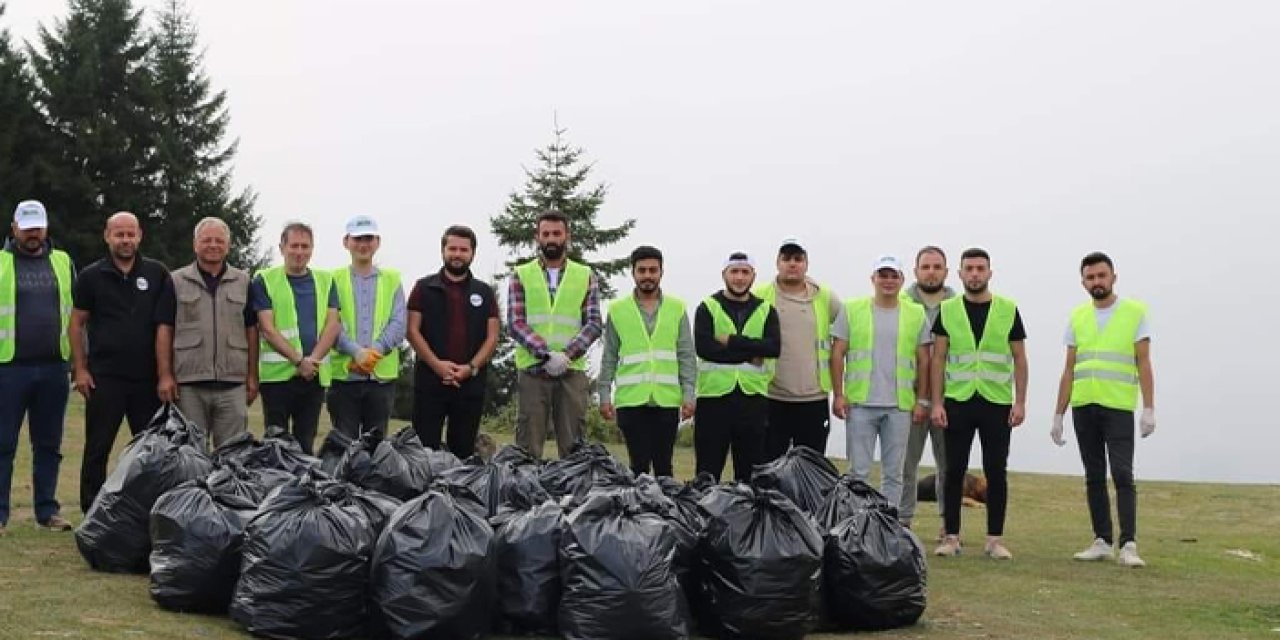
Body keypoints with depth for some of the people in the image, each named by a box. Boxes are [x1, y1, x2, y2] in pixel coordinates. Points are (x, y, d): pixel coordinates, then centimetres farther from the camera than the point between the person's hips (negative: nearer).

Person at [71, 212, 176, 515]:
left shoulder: (157, 274, 5)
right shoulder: (91, 276, 5)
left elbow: (164, 326, 3)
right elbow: (77, 323, 7)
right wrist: (80, 369, 0)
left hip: (147, 377, 1)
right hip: (104, 377, -1)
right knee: (97, 449, 2)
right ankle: (92, 513, 9)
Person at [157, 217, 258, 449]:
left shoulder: (243, 282, 12)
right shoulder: (177, 282, 7)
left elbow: (251, 331, 12)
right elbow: (165, 330, 3)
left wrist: (252, 376, 5)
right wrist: (165, 375, -5)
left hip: (233, 384, 1)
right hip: (188, 384, -1)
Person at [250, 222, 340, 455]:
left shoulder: (325, 281, 12)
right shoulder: (264, 281, 1)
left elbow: (332, 325, 3)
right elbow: (267, 329, -7)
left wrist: (313, 359, -12)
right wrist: (300, 361, -15)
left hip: (316, 375, 3)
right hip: (278, 374, -3)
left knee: (306, 444, 8)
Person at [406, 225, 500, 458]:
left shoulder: (484, 292, 12)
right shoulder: (425, 288, 7)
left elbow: (492, 336, 7)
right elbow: (412, 330, 0)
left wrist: (471, 367, -9)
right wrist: (437, 364, -12)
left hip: (471, 382, 2)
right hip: (430, 379, -2)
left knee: (463, 451, 5)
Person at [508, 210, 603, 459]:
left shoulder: (586, 277, 11)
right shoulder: (521, 276, 9)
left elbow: (594, 323, 2)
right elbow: (515, 323, -2)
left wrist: (567, 354, -14)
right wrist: (545, 354, -16)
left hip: (573, 371, 1)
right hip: (532, 371, -1)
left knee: (573, 448, 2)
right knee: (528, 449, 0)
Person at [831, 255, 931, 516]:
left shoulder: (916, 314, 7)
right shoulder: (852, 310, 4)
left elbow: (923, 360, 9)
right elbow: (837, 354, 4)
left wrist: (921, 400, 3)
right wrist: (839, 394, -3)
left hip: (900, 406, 1)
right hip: (860, 403, -1)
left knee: (893, 473, 7)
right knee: (858, 471, 1)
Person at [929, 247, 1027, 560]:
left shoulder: (1008, 310, 3)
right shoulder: (947, 311, 4)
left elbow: (1019, 359, 5)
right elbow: (938, 359, 4)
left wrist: (1020, 402, -2)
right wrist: (936, 402, -4)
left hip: (997, 403, 0)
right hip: (957, 402, 0)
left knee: (996, 472, 2)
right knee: (954, 470, 2)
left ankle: (995, 539, 9)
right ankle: (951, 537, 10)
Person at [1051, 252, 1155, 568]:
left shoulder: (1135, 312, 1)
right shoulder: (1078, 317, 11)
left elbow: (1143, 364, -2)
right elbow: (1069, 370, 13)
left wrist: (1149, 408, -11)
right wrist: (1058, 415, 10)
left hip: (1118, 407, -4)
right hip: (1083, 407, 4)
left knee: (1122, 475, -10)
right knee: (1094, 477, 7)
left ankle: (1128, 545, -11)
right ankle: (1102, 541, 12)